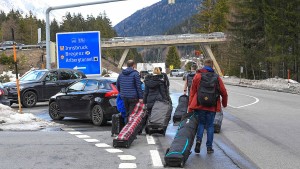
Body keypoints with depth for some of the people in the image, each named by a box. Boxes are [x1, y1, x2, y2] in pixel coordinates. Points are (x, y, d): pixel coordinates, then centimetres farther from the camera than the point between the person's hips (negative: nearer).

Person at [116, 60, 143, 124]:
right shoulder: (135, 74, -8)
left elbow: (117, 85, 19)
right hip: (133, 97, -6)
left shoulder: (121, 74, 11)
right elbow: (138, 86, -11)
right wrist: (140, 97, -9)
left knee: (127, 113, 15)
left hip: (124, 97, 6)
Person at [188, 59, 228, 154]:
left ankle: (199, 140, -8)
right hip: (212, 107, 1)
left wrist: (190, 106, 5)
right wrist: (224, 103, 23)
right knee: (210, 125, 10)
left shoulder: (198, 76, 1)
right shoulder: (217, 77, 4)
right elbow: (224, 93, 6)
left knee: (201, 123, 14)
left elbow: (192, 91, 0)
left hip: (200, 105, 0)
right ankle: (209, 147, 10)